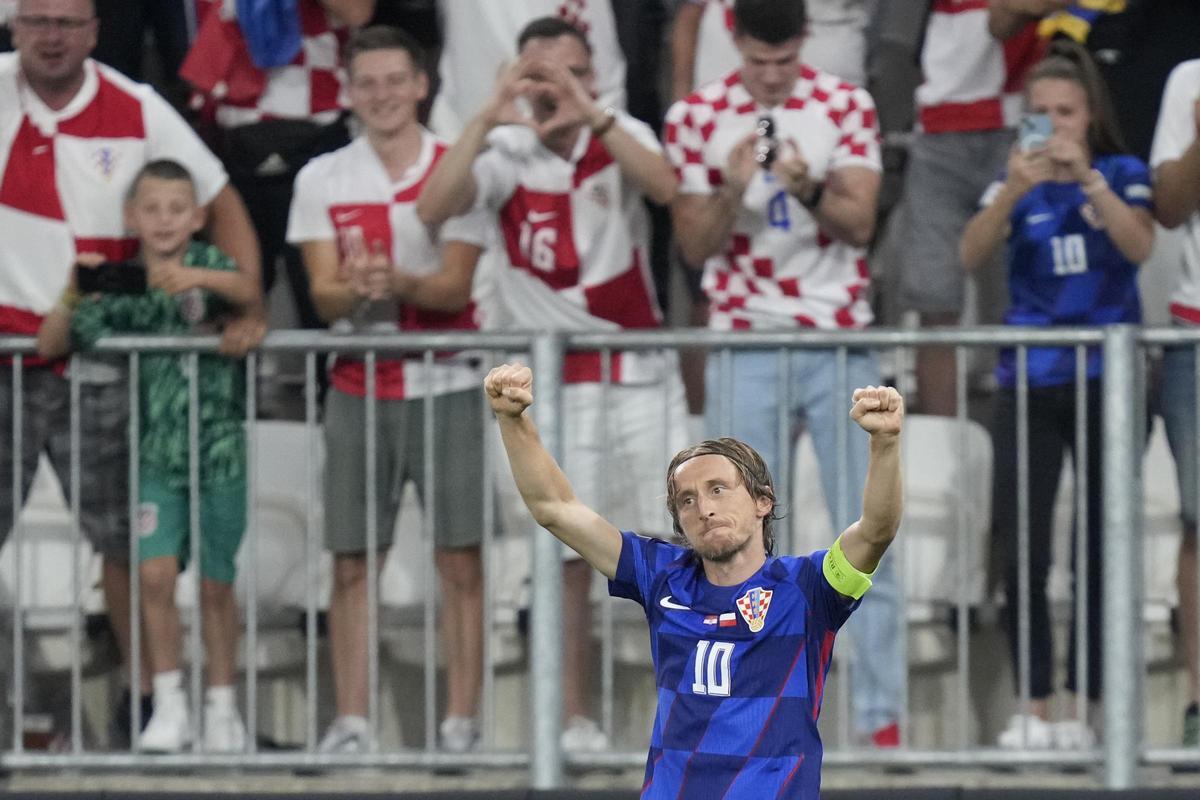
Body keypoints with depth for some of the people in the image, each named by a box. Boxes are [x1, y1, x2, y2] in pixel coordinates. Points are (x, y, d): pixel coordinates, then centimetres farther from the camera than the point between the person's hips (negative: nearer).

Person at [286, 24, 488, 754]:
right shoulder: (322, 180, 5)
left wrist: (399, 283, -29)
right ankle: (351, 722, 5)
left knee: (462, 559, -2)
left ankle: (461, 721, 2)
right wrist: (353, 288, -25)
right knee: (352, 562, 1)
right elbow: (324, 295, -1)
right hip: (359, 387, 2)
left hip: (447, 385, -2)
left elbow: (456, 287, -9)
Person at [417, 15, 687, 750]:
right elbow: (433, 209, -19)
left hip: (639, 371, 0)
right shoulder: (508, 152, -3)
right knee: (568, 559, 2)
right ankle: (575, 720, 9)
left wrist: (595, 118, -34)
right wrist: (488, 119, -26)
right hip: (552, 379, 0)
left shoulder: (624, 135, -1)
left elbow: (666, 187, -23)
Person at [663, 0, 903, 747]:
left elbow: (860, 221, -4)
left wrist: (808, 188, -23)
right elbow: (695, 244, 1)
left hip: (842, 344, 0)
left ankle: (882, 714, 2)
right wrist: (733, 189, -17)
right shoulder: (696, 116, 1)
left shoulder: (847, 105, 2)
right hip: (745, 344, 0)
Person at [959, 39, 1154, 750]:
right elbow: (971, 256, -8)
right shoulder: (1017, 182, 7)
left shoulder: (1123, 174, 4)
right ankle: (1034, 705, 2)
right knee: (1024, 551, -4)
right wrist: (1012, 193, -24)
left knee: (1103, 549, -1)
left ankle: (1093, 704, 3)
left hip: (1107, 377, -1)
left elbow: (1140, 246, -13)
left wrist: (1087, 180, -24)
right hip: (1031, 378, 1)